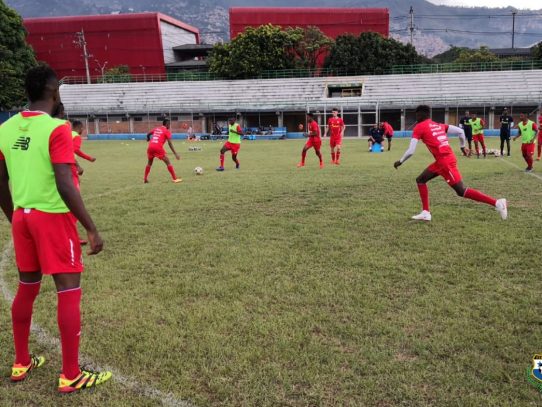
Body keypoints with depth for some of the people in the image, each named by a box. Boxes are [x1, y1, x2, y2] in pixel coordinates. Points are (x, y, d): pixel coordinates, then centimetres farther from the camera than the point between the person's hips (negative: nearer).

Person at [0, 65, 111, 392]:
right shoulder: (56, 129, -15)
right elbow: (65, 186, -21)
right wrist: (92, 229, -17)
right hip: (52, 217, -7)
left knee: (27, 288, 19)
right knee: (69, 292, 1)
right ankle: (71, 376, 9)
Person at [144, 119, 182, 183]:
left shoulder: (156, 129, 21)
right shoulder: (167, 131, 4)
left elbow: (148, 134, 28)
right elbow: (170, 143, -6)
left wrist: (149, 140, 51)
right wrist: (175, 154, -8)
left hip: (150, 147, 6)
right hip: (158, 148, -6)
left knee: (149, 163, 24)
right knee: (168, 162, 3)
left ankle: (145, 179, 22)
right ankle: (175, 179, -1)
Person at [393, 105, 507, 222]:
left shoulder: (419, 127, -3)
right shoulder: (438, 125, 18)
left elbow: (410, 151, -8)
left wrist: (400, 162, 7)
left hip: (445, 162, -9)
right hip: (444, 160, 9)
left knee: (462, 191, -5)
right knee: (420, 180, 15)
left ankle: (497, 202, -7)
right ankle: (426, 213, 12)